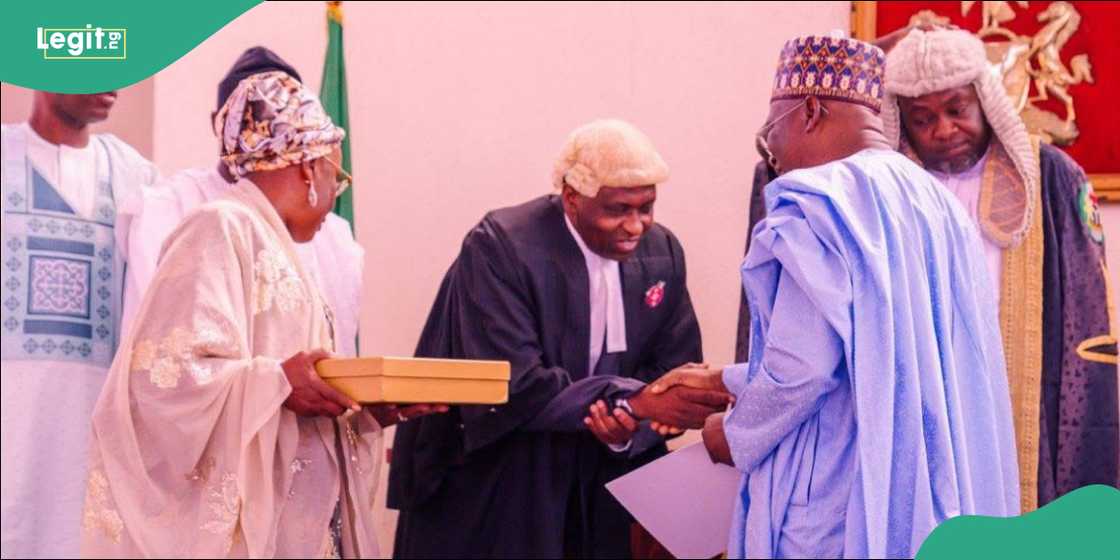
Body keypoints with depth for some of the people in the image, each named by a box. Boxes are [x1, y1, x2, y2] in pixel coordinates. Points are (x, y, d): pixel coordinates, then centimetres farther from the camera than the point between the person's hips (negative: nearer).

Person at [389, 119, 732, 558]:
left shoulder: (662, 253, -2)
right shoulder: (500, 247, -19)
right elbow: (514, 385, -25)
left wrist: (630, 427, -21)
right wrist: (636, 402, -30)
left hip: (601, 485, 5)